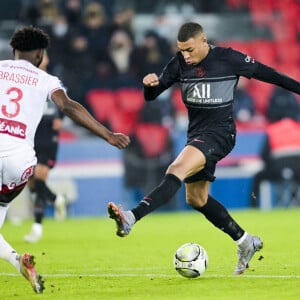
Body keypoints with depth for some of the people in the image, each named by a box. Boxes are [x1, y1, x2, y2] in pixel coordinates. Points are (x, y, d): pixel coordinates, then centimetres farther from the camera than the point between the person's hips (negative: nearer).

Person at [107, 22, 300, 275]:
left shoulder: (228, 59, -10)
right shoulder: (179, 64, 2)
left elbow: (264, 73, 1)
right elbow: (151, 97, 3)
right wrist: (150, 84, -21)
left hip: (219, 132, -8)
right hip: (196, 133, 8)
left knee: (176, 171, -29)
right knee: (196, 199, 14)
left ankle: (130, 219, -45)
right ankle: (246, 242, 28)